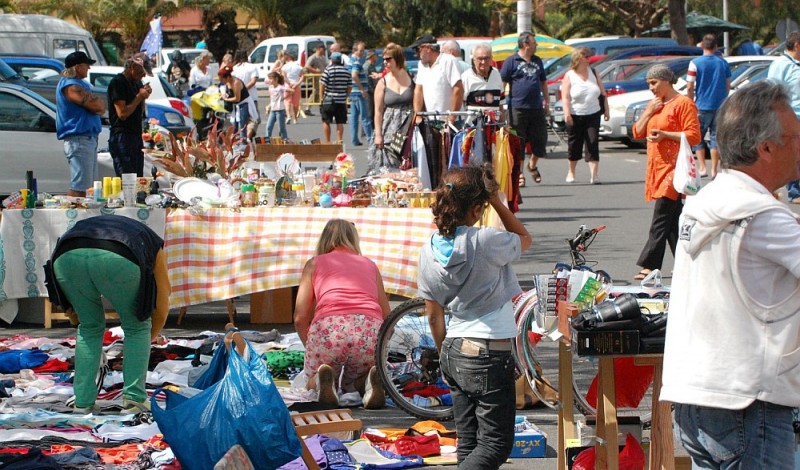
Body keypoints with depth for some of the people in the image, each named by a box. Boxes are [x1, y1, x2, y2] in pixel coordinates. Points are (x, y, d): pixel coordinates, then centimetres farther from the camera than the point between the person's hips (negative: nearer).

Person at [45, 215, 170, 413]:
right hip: (117, 259, -3)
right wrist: (149, 339, 53)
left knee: (89, 327, 27)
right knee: (137, 327, 22)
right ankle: (134, 398, 17)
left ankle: (82, 402, 23)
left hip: (67, 256, 4)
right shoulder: (153, 243, 37)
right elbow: (162, 305, 36)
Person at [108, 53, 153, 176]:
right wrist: (139, 97, -10)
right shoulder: (118, 83, -9)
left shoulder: (137, 83, 17)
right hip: (122, 137, -9)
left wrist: (144, 97, 3)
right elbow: (122, 113, -16)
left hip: (136, 136, 9)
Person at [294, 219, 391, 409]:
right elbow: (387, 318, 27)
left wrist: (311, 348, 31)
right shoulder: (370, 265, 30)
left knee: (312, 384, 26)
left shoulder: (315, 263, 24)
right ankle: (371, 380, -7)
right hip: (370, 329, 2)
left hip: (328, 326, -2)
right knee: (351, 386, 28)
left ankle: (323, 379, -11)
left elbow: (300, 318, 16)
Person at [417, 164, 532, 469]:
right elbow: (524, 238, 5)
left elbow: (434, 316, 9)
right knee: (496, 443, -2)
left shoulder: (430, 251, 1)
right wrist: (498, 203, 1)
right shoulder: (485, 242, -18)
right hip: (489, 355, -7)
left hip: (453, 352, 7)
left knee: (468, 443, 13)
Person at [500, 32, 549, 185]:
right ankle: (518, 172, 7)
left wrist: (546, 102, 19)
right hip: (517, 108, -5)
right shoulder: (511, 61, -3)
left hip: (536, 108, 5)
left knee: (540, 139, 6)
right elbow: (502, 83, -5)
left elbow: (543, 82, 24)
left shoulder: (537, 61, 16)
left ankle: (533, 165, 29)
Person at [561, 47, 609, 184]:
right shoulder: (569, 76, -3)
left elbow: (602, 93, 14)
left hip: (593, 115, 2)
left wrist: (605, 109, 9)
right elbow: (565, 97, -10)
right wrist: (567, 113, -20)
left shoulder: (593, 73, 9)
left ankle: (593, 175, -12)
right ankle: (571, 172, 29)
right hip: (575, 117, -2)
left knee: (593, 144, -8)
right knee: (575, 145, 8)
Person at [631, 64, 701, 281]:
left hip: (673, 168, -9)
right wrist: (649, 111, 2)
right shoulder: (655, 104, 20)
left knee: (661, 220, -12)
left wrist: (665, 134, -21)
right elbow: (637, 132, 16)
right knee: (673, 219, 10)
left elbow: (694, 136, -14)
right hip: (657, 168, 9)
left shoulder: (683, 103, -7)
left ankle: (649, 265, -15)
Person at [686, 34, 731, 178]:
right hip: (719, 107, 3)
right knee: (715, 138, 8)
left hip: (702, 107, -3)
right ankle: (714, 170, 5)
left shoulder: (695, 63, -8)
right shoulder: (724, 63, 3)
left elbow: (690, 88, -9)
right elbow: (728, 86, 9)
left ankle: (702, 168, 0)